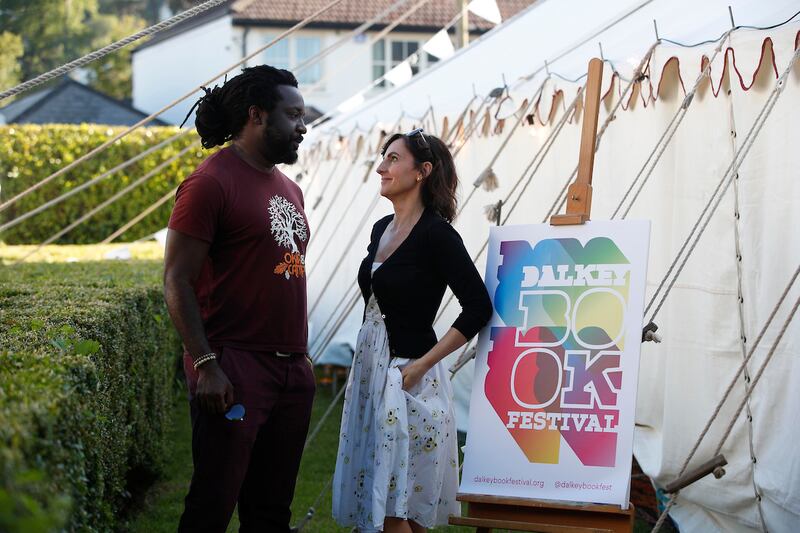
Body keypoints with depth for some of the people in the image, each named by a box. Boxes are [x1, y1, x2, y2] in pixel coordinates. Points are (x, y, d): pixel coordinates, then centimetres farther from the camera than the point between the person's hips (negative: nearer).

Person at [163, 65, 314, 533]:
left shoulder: (289, 189, 16)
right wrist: (206, 364, -18)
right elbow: (178, 282, -12)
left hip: (292, 368, 8)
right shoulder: (212, 182, -9)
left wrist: (302, 355, 17)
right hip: (235, 371, -8)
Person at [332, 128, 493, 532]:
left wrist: (421, 364, -18)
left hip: (406, 378, -8)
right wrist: (363, 363, 13)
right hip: (370, 370, 8)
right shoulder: (381, 229, 12)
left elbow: (478, 308, -18)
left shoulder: (437, 234, -12)